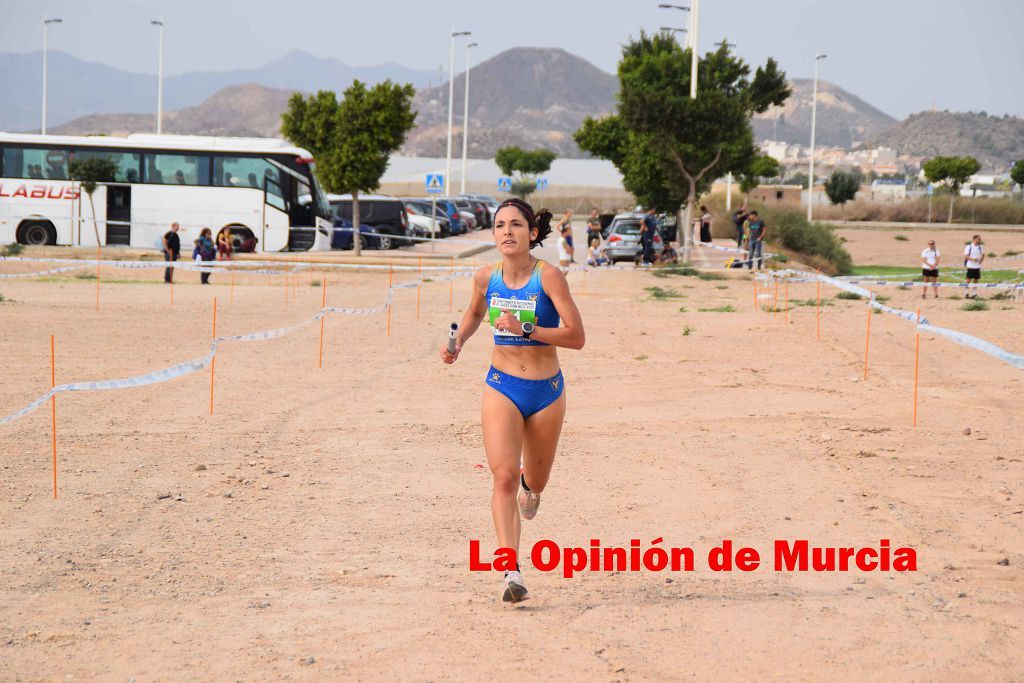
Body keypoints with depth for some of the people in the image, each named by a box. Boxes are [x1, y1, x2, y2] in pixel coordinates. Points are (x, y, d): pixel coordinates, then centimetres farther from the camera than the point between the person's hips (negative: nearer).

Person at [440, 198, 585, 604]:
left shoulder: (548, 277, -13)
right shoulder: (487, 278, -2)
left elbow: (577, 337, -19)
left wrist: (526, 330, -27)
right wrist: (457, 343, 5)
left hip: (546, 391, -1)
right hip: (502, 388, 1)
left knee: (535, 482, 16)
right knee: (503, 478, -18)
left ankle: (529, 485, 56)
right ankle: (512, 573, -22)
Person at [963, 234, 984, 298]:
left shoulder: (981, 247, 7)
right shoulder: (969, 247, -7)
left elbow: (983, 255, 19)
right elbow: (966, 256, -9)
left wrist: (981, 260, -1)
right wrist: (973, 259, -23)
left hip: (977, 266, 4)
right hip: (970, 266, -4)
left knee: (976, 280, 6)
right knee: (969, 279, -4)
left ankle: (975, 294, 12)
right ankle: (967, 294, 3)